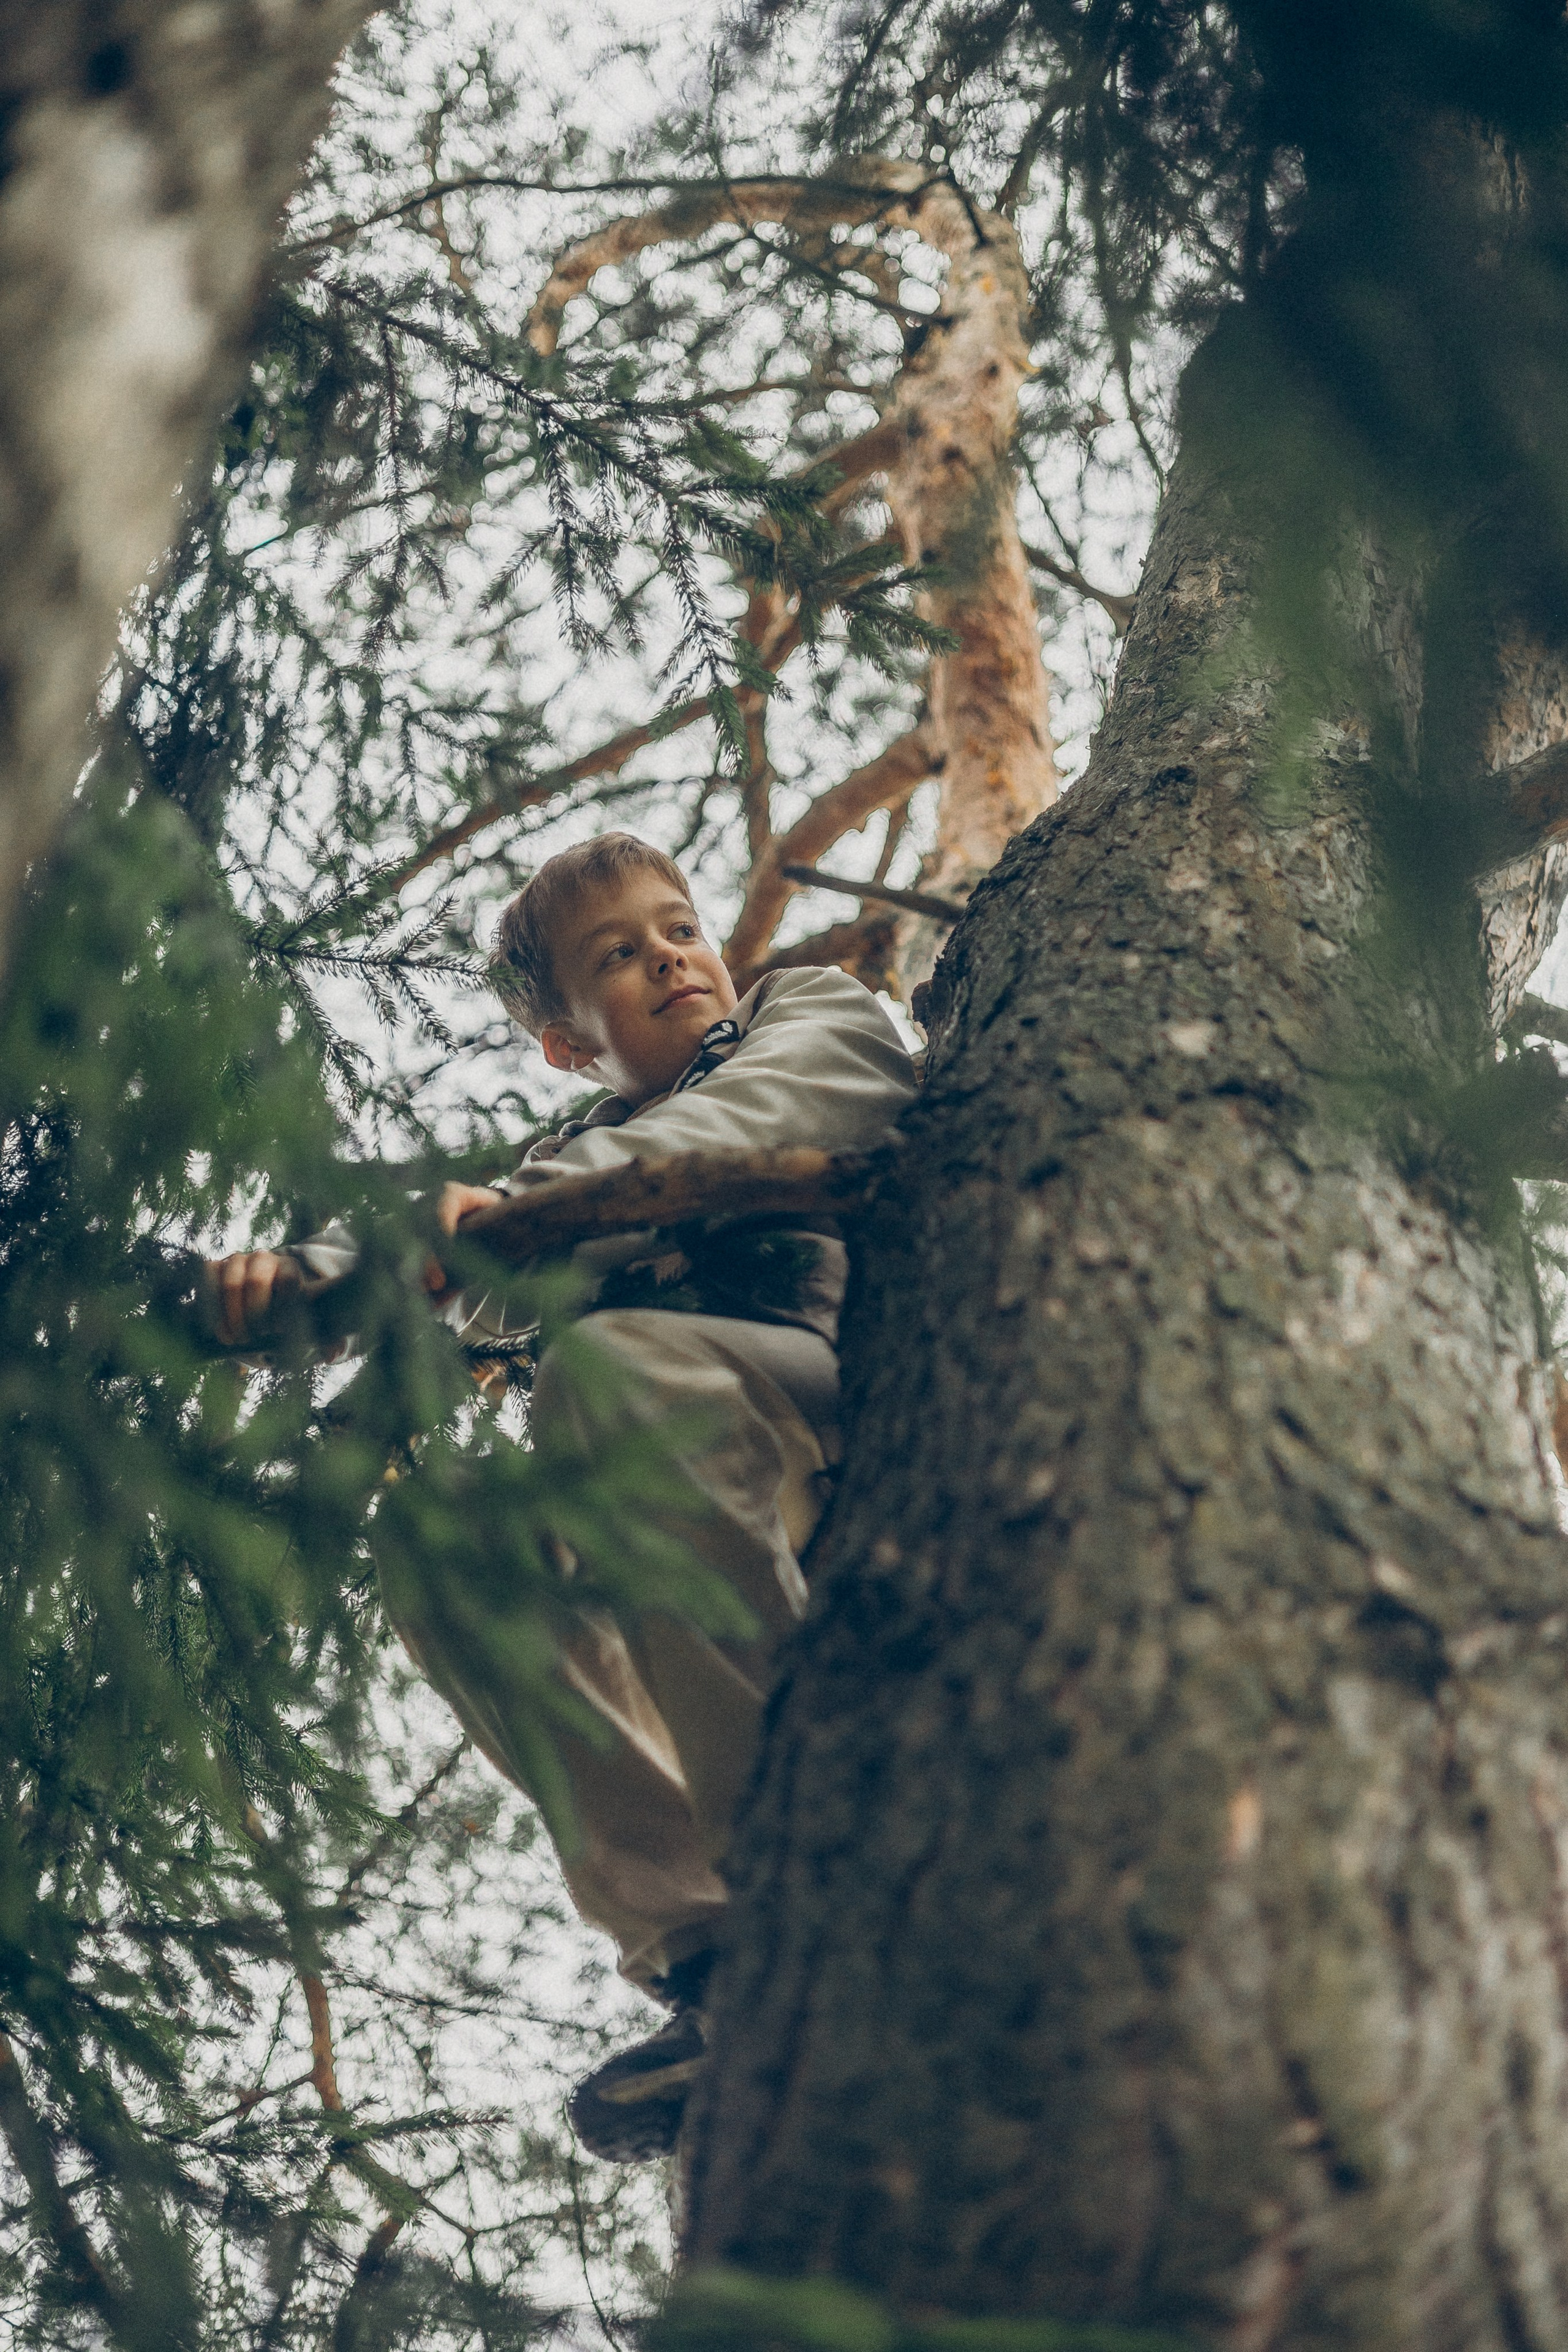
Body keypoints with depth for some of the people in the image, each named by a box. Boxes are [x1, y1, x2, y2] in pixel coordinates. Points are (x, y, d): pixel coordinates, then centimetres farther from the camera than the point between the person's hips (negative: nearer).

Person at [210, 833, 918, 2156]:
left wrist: (521, 1202, -25)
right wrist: (295, 1277, -16)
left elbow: (745, 1122, -8)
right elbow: (424, 1249, 9)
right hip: (747, 1531, 5)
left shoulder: (823, 1019, 17)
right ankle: (705, 1956, -26)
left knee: (612, 1366, -30)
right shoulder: (579, 1169, 29)